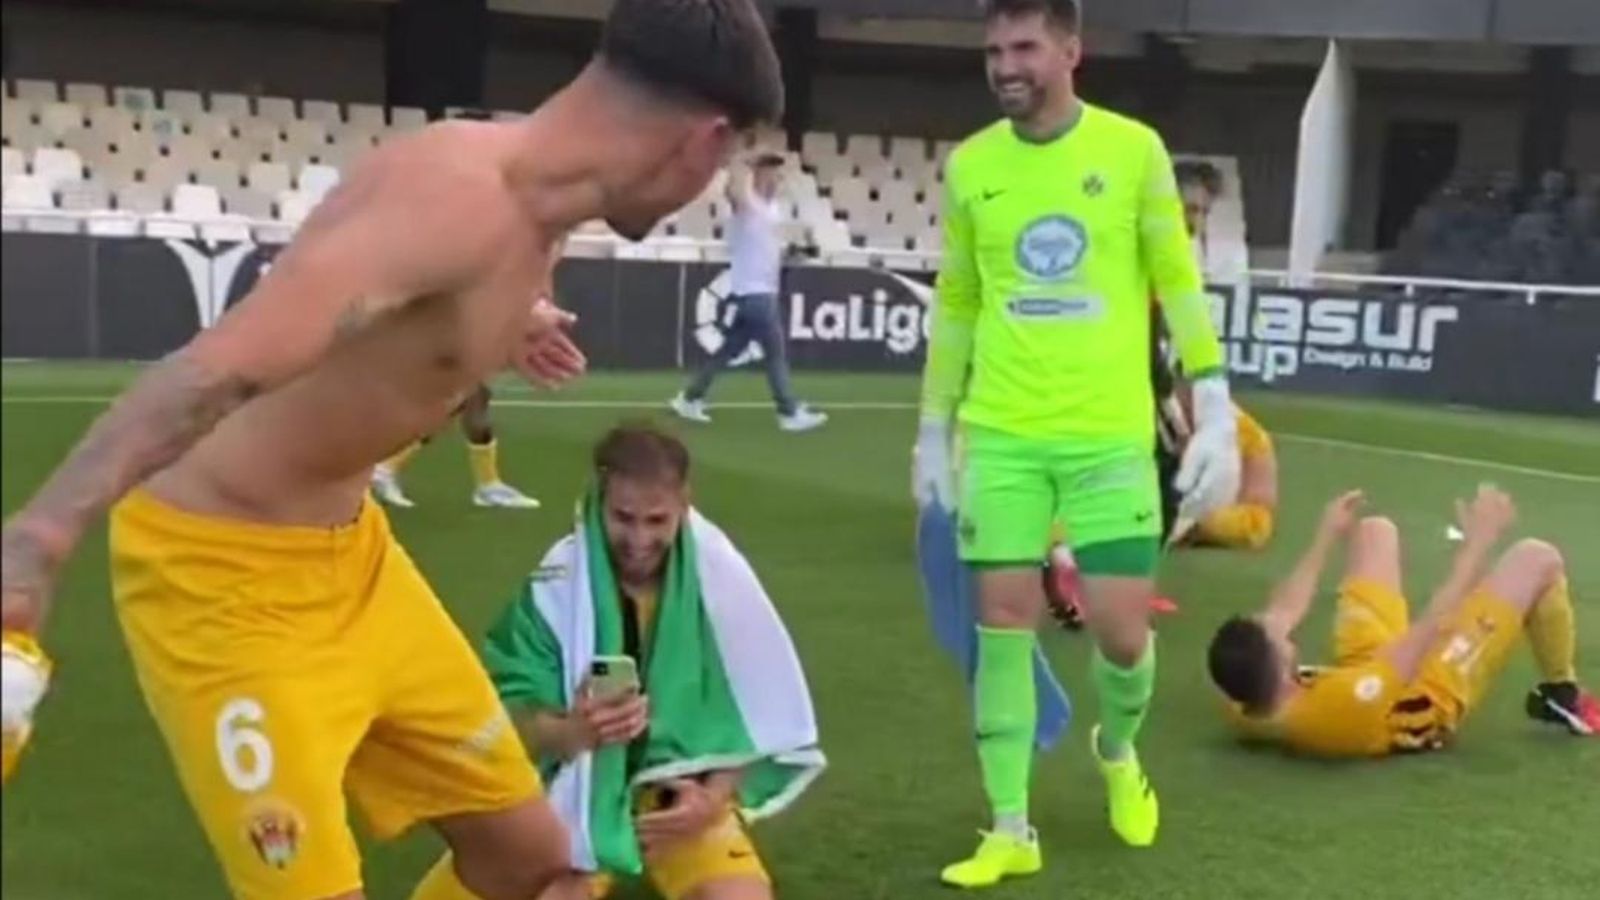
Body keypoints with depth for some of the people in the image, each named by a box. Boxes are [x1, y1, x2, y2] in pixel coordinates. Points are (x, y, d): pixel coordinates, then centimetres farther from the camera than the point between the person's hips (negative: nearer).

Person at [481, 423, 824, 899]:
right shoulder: (557, 583, -13)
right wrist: (570, 732, -32)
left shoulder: (721, 576, -10)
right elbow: (509, 717, -10)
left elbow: (761, 714, 0)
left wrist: (714, 796, -15)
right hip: (574, 795, -1)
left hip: (686, 795, 1)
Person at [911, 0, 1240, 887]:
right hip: (1001, 435, 2)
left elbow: (1179, 283, 1)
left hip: (1111, 434, -1)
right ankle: (1011, 830, 13)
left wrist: (1214, 411, -5)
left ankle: (1118, 750, 35)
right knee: (1004, 622, 1)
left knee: (1122, 630, 0)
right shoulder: (969, 166, 5)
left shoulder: (1135, 149, -1)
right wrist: (934, 430, 13)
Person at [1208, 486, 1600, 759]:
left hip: (1365, 667, 6)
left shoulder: (1242, 706, -30)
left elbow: (1281, 613, -11)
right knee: (1538, 558, -1)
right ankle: (1562, 694, 29)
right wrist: (1478, 541, -26)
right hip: (1434, 690, -6)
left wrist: (1326, 536, 3)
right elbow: (1432, 626, -37)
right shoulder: (1345, 705, -50)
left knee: (1376, 529, 20)